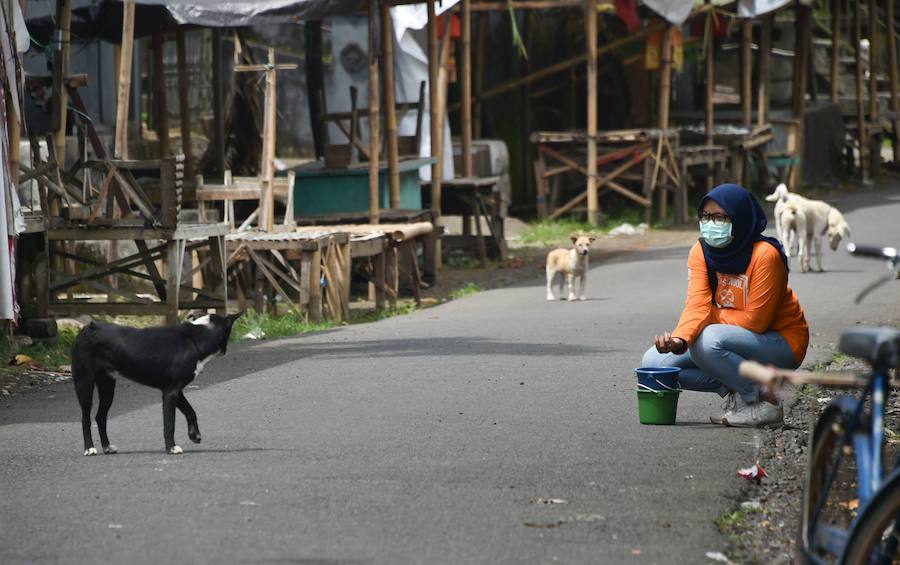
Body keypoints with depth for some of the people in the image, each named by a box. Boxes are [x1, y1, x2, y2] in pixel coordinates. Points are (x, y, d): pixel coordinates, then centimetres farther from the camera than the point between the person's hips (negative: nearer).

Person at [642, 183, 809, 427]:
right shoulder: (701, 252, -5)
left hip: (781, 342, -7)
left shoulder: (765, 254, -23)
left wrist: (710, 315, -12)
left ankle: (763, 402, -15)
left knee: (707, 341, -34)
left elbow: (755, 321, -23)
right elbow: (697, 305, -18)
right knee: (654, 361, -6)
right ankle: (733, 389, -1)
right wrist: (679, 339, -38)